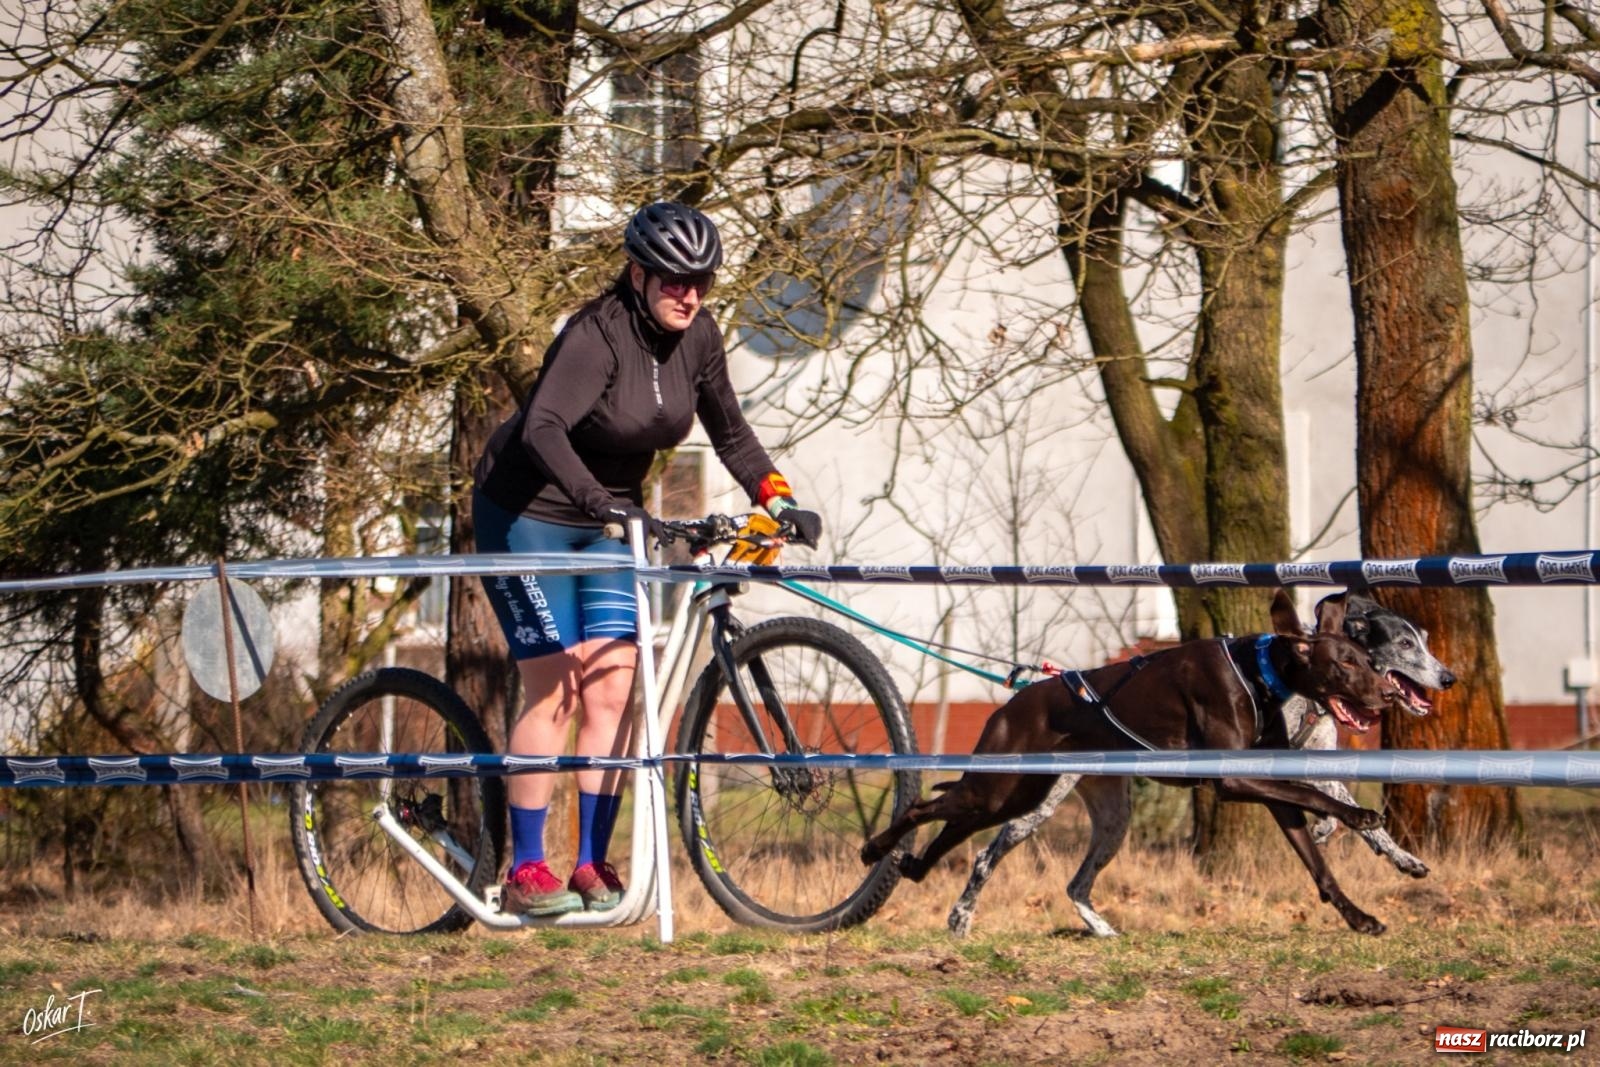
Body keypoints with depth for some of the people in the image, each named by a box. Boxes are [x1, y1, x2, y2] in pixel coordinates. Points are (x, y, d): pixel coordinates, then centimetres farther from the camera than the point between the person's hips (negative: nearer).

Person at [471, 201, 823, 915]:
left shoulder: (696, 337, -6)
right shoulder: (598, 335, -27)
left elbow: (730, 434, 5)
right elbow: (542, 430, -42)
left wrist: (778, 499, -11)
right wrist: (595, 498, -56)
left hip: (608, 520, 6)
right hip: (528, 515, -6)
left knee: (612, 689, -3)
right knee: (554, 689, -9)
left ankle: (592, 867, 2)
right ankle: (525, 873, -4)